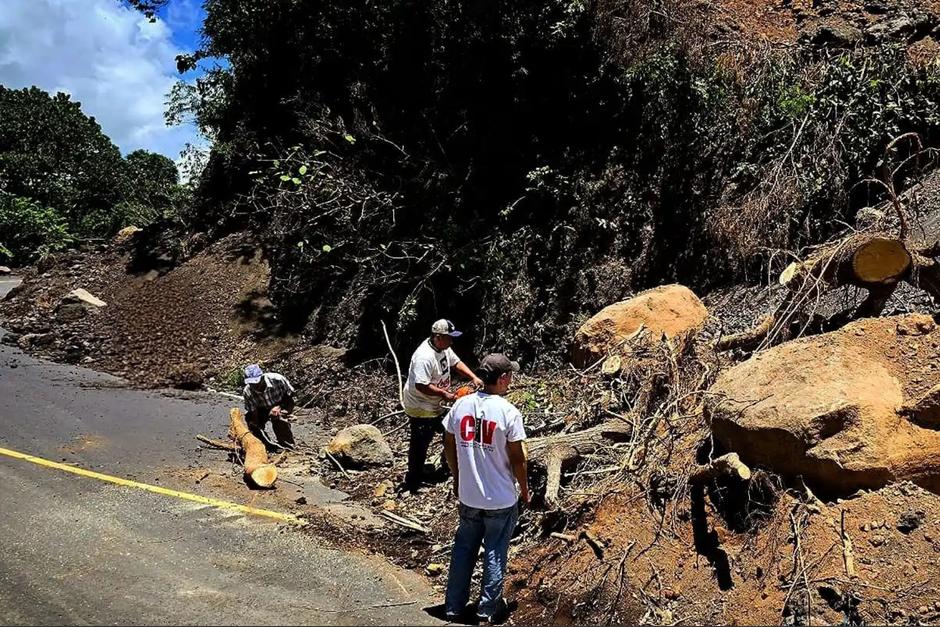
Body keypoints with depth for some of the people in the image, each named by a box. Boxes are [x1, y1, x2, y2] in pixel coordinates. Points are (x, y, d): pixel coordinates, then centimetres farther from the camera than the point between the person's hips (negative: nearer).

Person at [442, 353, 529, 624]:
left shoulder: (461, 405, -6)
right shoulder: (509, 412, -19)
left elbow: (449, 446, 4)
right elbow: (517, 458, -13)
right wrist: (524, 488, 4)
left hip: (468, 496, 4)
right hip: (501, 499, -4)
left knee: (463, 549, 19)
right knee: (495, 553, 14)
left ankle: (454, 606, 29)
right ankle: (488, 609, 27)